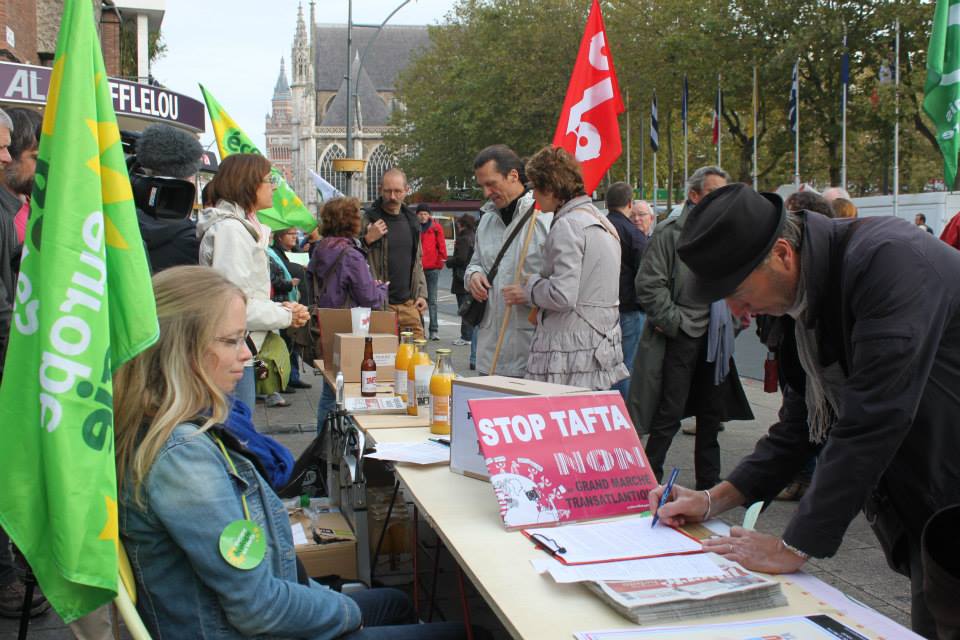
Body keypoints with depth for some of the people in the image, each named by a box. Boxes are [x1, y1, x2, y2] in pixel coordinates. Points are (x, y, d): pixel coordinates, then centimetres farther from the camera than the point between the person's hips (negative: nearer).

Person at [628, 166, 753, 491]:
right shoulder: (670, 233, -8)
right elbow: (650, 286, -14)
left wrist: (735, 315, 12)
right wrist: (676, 323, -14)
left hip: (715, 338, 7)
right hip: (680, 338, -7)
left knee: (712, 414, 14)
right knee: (669, 415, -4)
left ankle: (709, 482, 27)